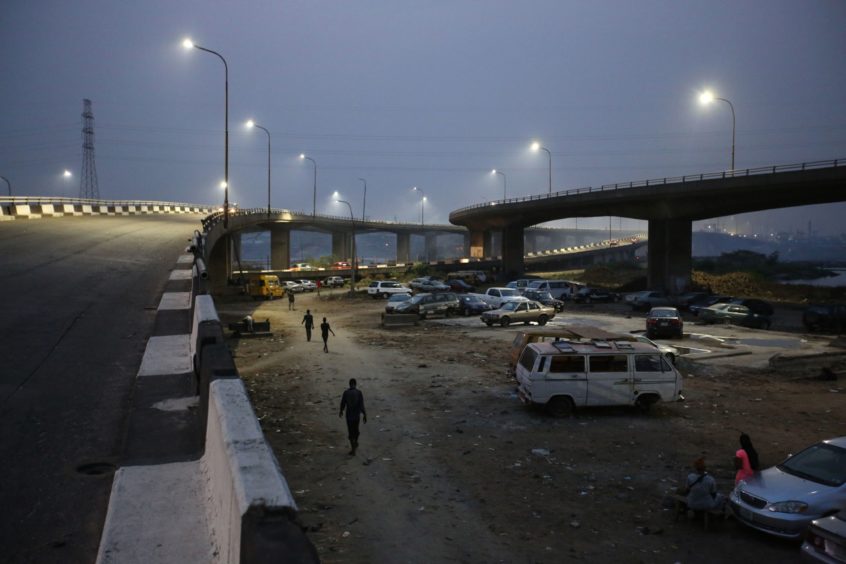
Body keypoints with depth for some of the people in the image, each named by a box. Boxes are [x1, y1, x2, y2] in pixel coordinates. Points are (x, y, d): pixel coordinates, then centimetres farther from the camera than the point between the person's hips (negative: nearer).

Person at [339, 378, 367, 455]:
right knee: (356, 429, 25)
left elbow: (342, 403, 0)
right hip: (357, 414, 1)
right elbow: (362, 405, -13)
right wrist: (365, 415, -6)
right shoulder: (359, 392, -11)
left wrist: (341, 411, 20)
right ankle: (355, 442, 45)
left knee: (350, 432, 5)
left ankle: (353, 449, 1)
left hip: (349, 415, -1)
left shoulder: (346, 392, -9)